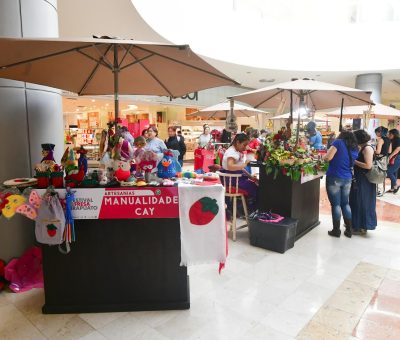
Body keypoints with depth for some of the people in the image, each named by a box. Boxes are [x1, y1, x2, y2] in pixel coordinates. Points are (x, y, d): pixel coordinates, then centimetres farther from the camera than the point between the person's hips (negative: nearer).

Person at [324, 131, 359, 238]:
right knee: (345, 203, 16)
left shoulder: (338, 142, -6)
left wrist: (325, 156, 6)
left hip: (334, 178, -5)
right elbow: (351, 163, 18)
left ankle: (336, 230, 11)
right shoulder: (355, 149, 12)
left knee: (335, 204, 2)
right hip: (347, 179, 6)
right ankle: (349, 230, 21)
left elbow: (328, 157, -14)